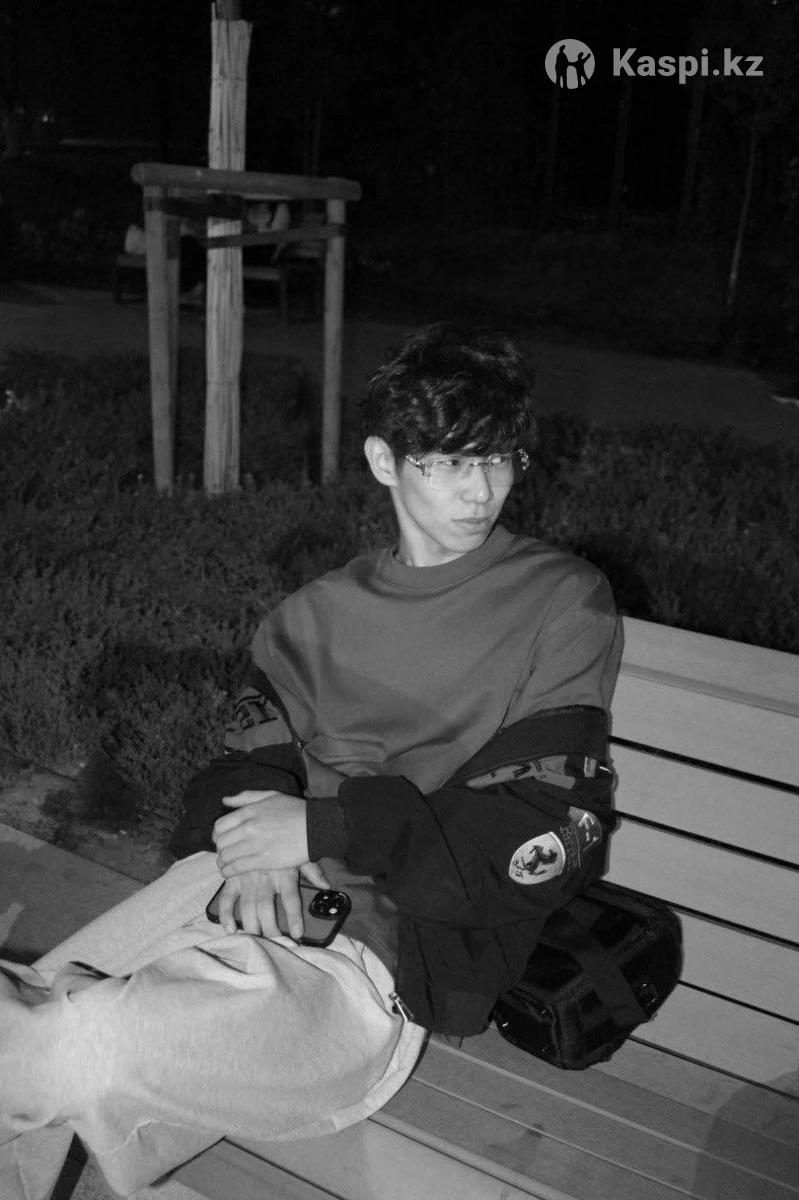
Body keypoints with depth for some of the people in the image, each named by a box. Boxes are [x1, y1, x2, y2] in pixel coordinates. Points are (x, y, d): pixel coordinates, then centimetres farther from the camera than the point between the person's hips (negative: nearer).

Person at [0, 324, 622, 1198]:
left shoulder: (564, 603, 2)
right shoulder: (325, 611, 17)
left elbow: (544, 835, -5)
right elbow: (246, 759, 15)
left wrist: (324, 827, -10)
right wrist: (254, 838, -10)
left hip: (386, 956, -5)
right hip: (242, 890, 5)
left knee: (84, 1044, -27)